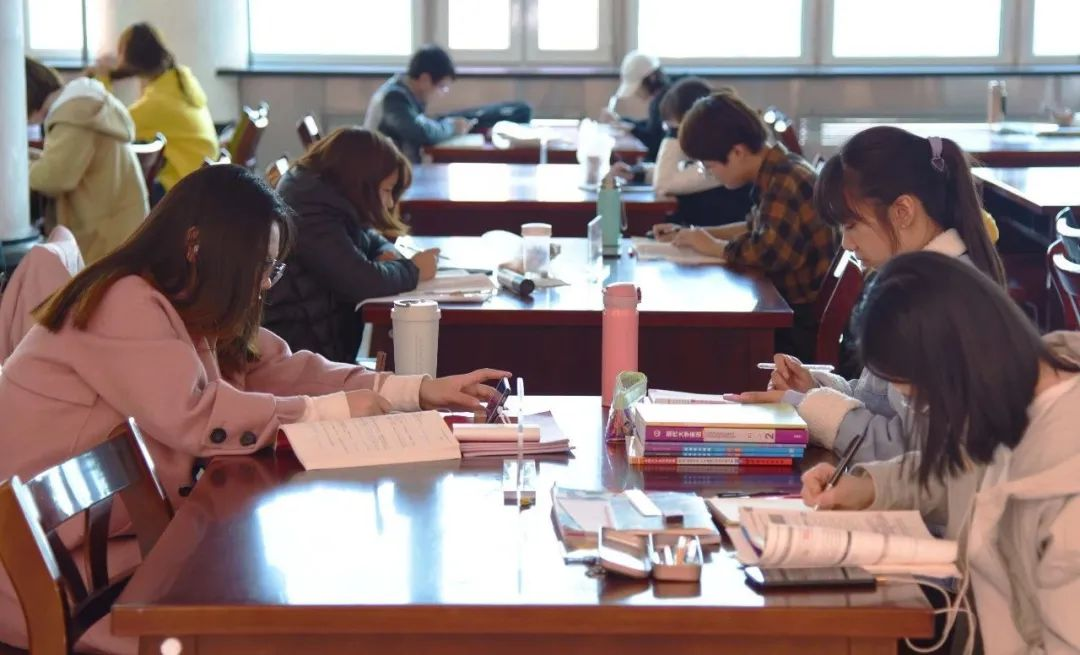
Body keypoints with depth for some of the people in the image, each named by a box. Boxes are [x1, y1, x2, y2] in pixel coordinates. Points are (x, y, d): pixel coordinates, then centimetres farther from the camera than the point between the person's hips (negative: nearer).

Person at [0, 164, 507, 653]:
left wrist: (422, 391, -1)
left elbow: (285, 371, 8)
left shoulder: (195, 314, 11)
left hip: (118, 533, 9)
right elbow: (195, 417, -28)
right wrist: (335, 410, -19)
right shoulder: (126, 303, -19)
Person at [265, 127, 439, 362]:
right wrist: (413, 270, -8)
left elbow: (369, 238, 27)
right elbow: (363, 280, -27)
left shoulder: (329, 199, 10)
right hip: (299, 350, -10)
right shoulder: (311, 214, -21)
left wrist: (387, 252, 3)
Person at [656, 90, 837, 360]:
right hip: (788, 309, 9)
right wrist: (691, 233, 13)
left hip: (803, 324, -9)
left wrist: (712, 246, -14)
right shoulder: (778, 172, 7)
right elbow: (754, 228, 24)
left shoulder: (786, 181, -22)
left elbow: (767, 253, -32)